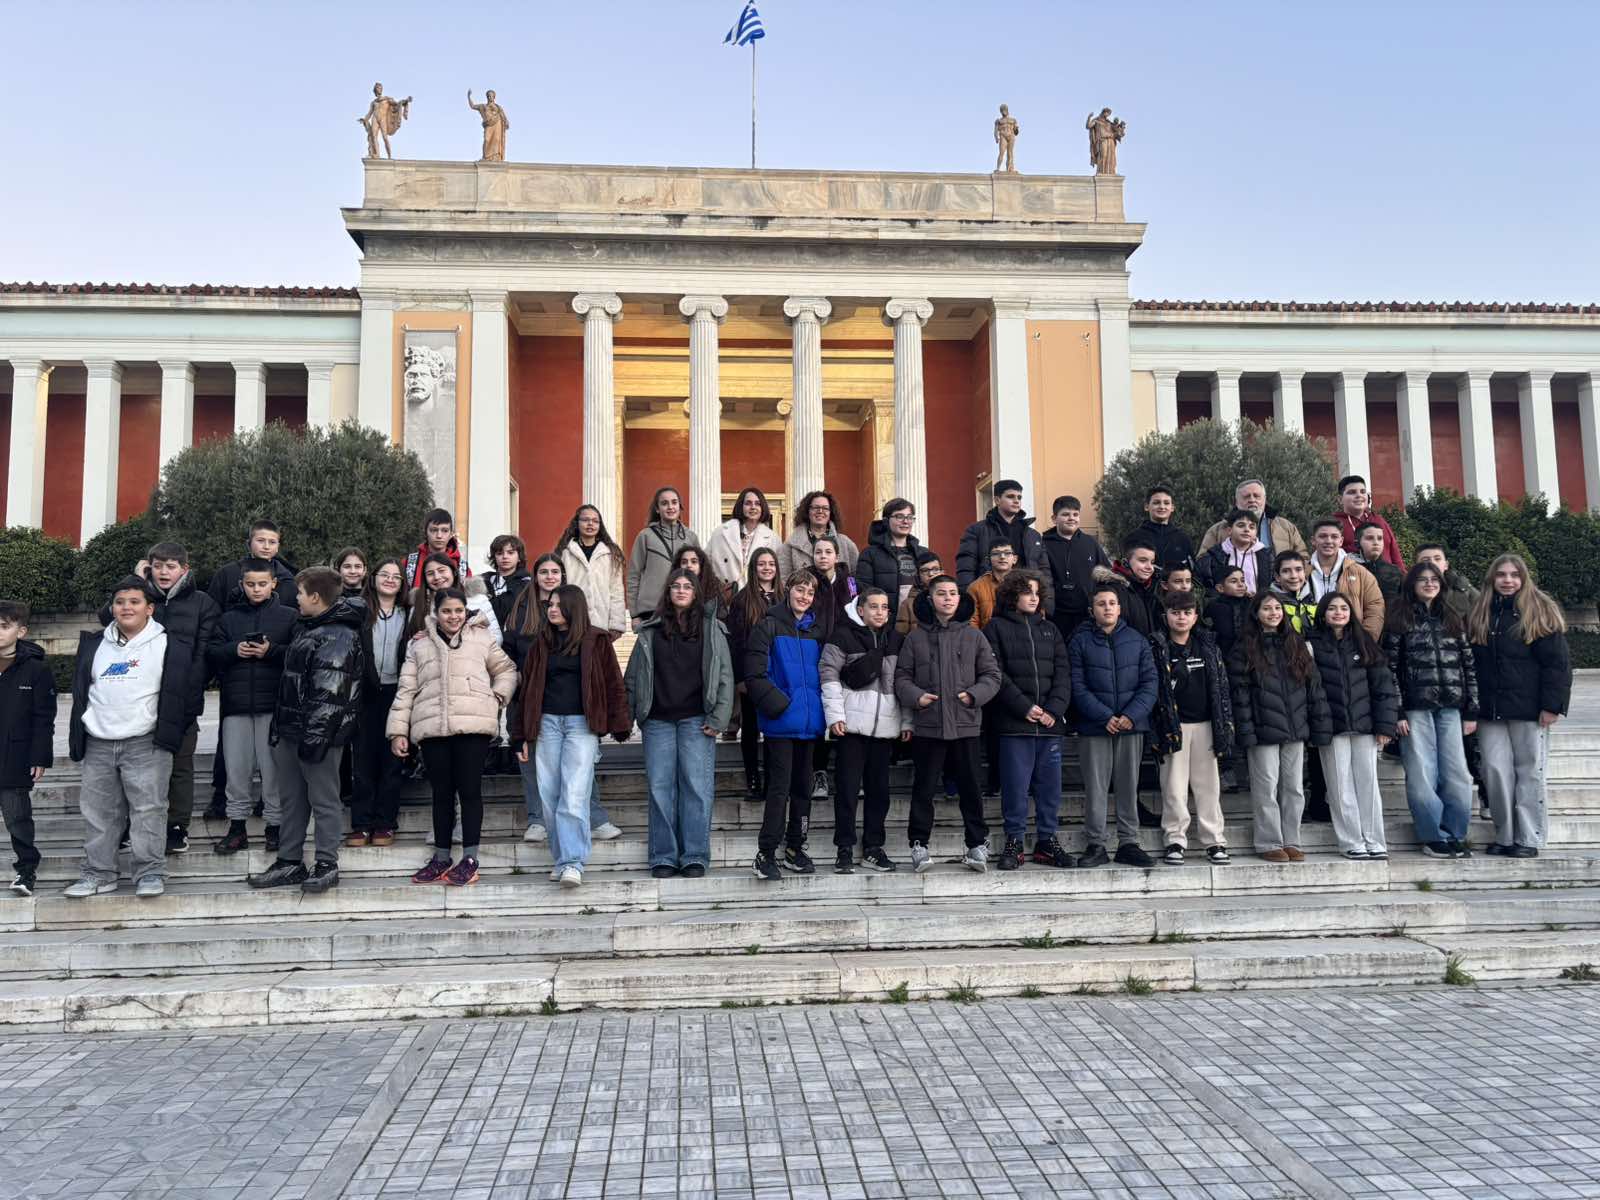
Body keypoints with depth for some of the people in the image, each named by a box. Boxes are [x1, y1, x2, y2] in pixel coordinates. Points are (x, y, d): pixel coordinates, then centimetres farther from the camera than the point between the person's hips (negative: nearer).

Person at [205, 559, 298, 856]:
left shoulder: (287, 617, 4)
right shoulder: (229, 618, 13)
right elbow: (211, 651, 7)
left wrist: (272, 651, -15)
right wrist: (234, 650, -10)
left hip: (273, 703, -3)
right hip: (236, 703, 3)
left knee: (273, 767, 0)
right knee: (236, 767, 6)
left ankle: (275, 825, 10)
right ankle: (237, 827, 15)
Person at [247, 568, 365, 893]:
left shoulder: (339, 637, -17)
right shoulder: (306, 627, 16)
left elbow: (330, 694, -22)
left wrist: (314, 736, -24)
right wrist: (279, 727, 21)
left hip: (317, 732, -10)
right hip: (290, 730, 10)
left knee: (324, 799, 0)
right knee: (290, 799, 15)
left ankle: (327, 865, 9)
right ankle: (289, 862, 24)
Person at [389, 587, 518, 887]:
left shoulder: (482, 638, 11)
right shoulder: (419, 645, 16)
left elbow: (507, 670, 19)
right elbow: (406, 690, 13)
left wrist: (497, 697, 2)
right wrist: (398, 730, 8)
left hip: (473, 726, -2)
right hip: (432, 728, 2)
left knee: (469, 790, -2)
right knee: (441, 792, 8)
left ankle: (469, 859, 5)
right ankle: (441, 858, 17)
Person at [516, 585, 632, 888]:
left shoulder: (596, 641, 4)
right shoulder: (542, 643, 15)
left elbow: (613, 684, 2)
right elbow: (529, 688, 16)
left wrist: (620, 727, -5)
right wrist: (526, 735, 12)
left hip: (582, 724, -4)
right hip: (547, 723, 4)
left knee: (574, 795, -12)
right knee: (550, 795, 2)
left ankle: (573, 863, -13)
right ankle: (560, 859, 12)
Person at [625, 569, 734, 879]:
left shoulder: (711, 629, 7)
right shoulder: (650, 632, 12)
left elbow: (724, 677, 2)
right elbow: (632, 678, 12)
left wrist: (718, 719, -6)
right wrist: (632, 715, 3)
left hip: (696, 720, -2)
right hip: (658, 721, 2)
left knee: (696, 786, -5)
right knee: (660, 787, 0)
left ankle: (694, 856, 0)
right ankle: (663, 857, 7)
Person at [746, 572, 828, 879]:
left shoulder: (816, 631, 15)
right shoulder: (769, 626, -3)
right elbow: (755, 674, -9)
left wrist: (821, 706, 7)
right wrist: (778, 704, -16)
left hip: (808, 721, 6)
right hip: (780, 721, -6)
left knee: (803, 785, 12)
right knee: (780, 787, -7)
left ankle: (795, 848, 23)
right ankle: (765, 854, -1)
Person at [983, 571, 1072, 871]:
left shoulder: (1049, 630, 18)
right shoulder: (996, 628, 3)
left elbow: (1063, 673, 10)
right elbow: (996, 674, -6)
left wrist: (1054, 709, -5)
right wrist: (1025, 707, -12)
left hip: (1050, 722, 4)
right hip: (1014, 723, -4)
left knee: (1050, 785, 6)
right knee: (1015, 786, -2)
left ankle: (1047, 840, 16)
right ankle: (1014, 842, 8)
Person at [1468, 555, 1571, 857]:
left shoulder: (1540, 612, -1)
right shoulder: (1479, 614, 11)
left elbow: (1557, 663, -5)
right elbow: (1471, 662, 14)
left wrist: (1552, 705, -11)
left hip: (1527, 708, -3)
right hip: (1490, 709, 4)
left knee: (1529, 772, 3)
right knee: (1495, 770, 0)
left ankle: (1529, 839, 10)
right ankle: (1505, 836, 10)